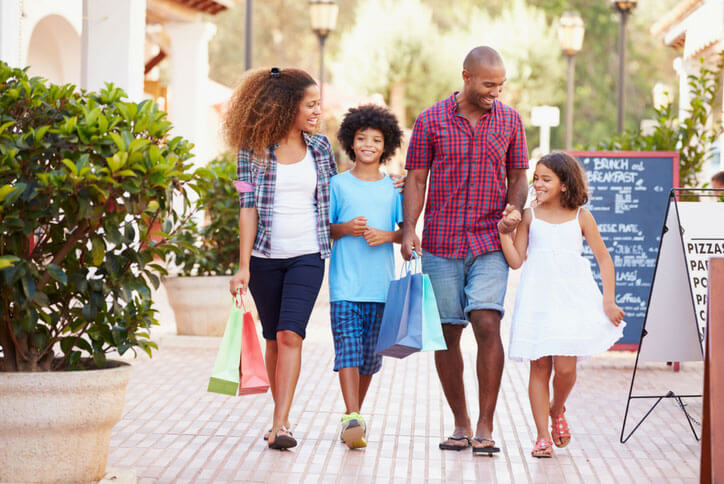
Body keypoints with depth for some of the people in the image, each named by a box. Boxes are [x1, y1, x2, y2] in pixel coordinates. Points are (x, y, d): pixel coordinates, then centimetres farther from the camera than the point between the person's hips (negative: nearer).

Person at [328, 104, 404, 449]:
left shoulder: (394, 187, 7)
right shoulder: (338, 184, 4)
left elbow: (406, 231, 9)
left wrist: (386, 235, -10)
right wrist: (345, 229, -11)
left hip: (381, 284, 2)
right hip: (345, 282, -2)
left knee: (371, 352, 8)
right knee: (347, 346, -12)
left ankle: (353, 413, 23)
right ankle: (352, 418, -18)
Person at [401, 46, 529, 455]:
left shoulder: (510, 120, 6)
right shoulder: (431, 121, 1)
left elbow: (518, 177, 13)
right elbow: (416, 179, 3)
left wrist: (516, 209, -8)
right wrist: (409, 230, -8)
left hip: (490, 242, 0)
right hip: (440, 244, 0)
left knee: (488, 324, -15)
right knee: (447, 333, 4)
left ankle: (485, 427, -8)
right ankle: (461, 425, 18)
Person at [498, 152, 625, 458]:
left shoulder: (580, 217, 4)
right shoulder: (529, 216, 6)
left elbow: (604, 259, 7)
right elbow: (516, 261, 4)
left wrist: (609, 301, 1)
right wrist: (504, 231, -8)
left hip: (572, 299, -1)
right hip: (537, 301, 1)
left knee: (565, 367, -7)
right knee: (540, 367, 0)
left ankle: (557, 410, 25)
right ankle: (542, 435, 7)